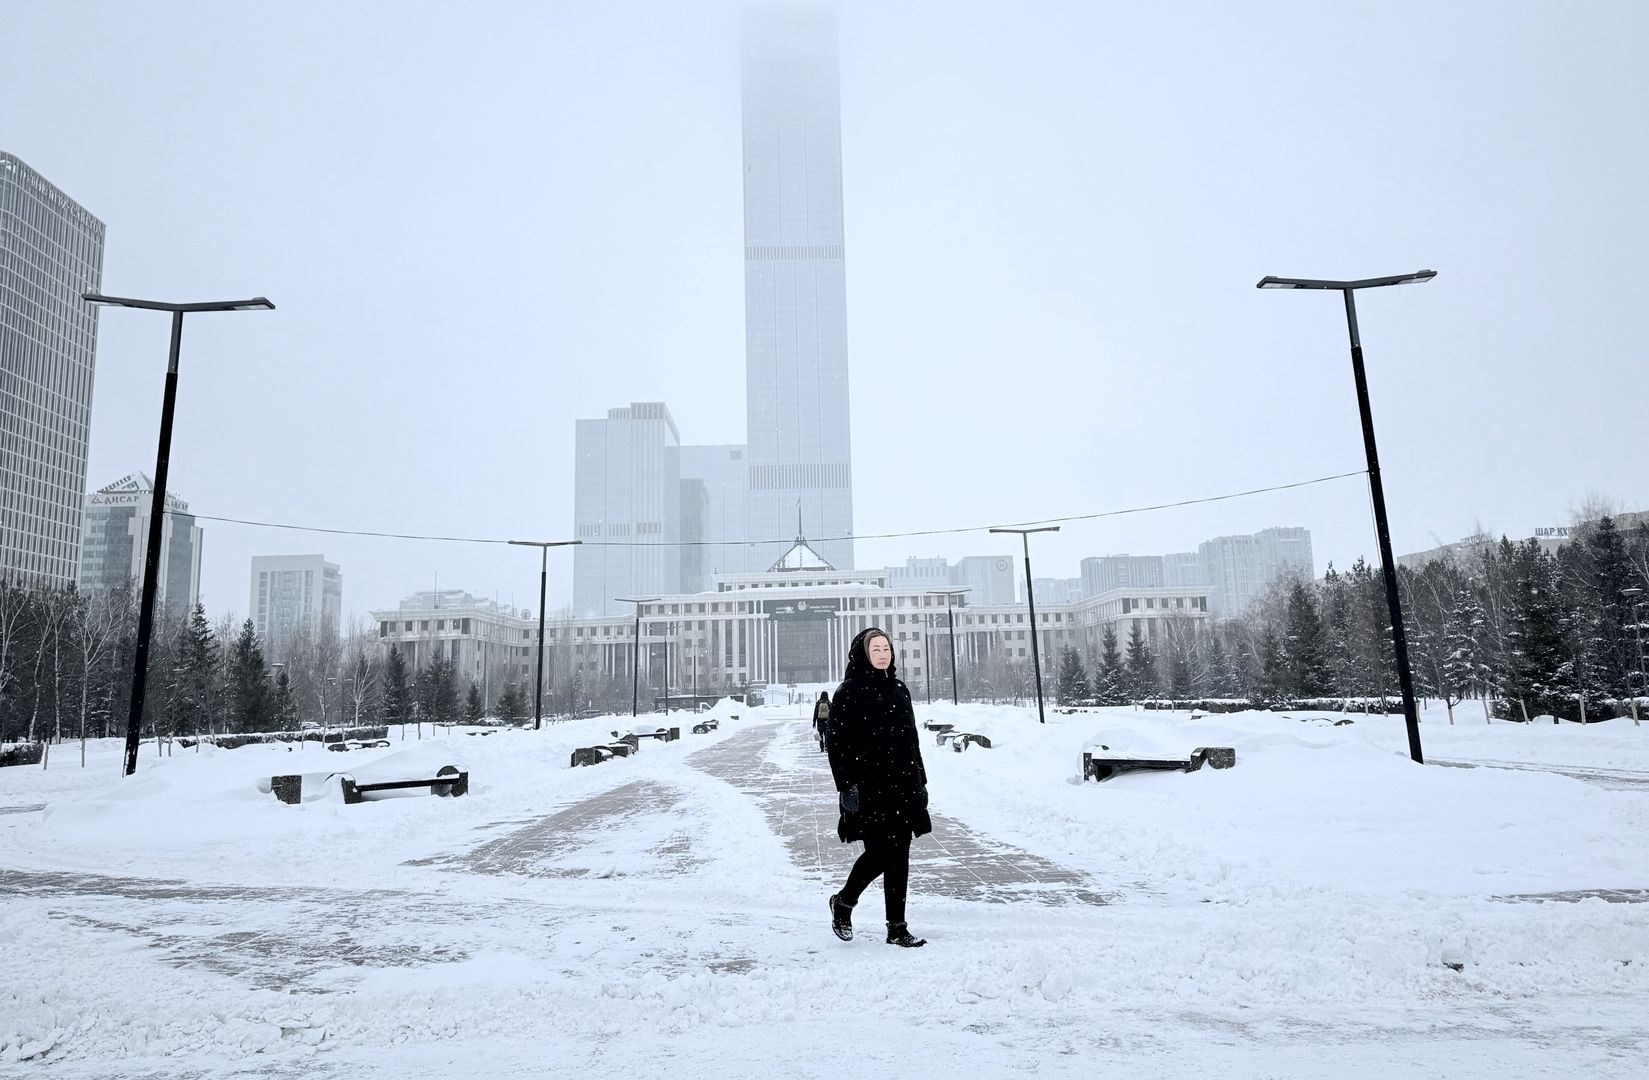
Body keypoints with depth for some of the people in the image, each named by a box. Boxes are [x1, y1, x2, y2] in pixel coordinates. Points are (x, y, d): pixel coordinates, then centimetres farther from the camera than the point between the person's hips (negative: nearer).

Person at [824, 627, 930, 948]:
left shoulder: (899, 690, 13)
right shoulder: (849, 692, -6)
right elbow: (834, 740, -9)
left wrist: (920, 781, 14)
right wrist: (846, 785, -14)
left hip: (902, 785, 6)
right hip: (868, 787, -6)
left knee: (899, 855, 5)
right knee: (880, 853, -5)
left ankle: (897, 927, 14)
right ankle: (843, 902, 22)